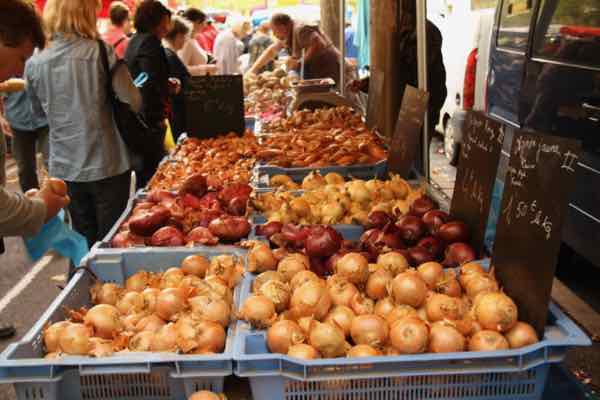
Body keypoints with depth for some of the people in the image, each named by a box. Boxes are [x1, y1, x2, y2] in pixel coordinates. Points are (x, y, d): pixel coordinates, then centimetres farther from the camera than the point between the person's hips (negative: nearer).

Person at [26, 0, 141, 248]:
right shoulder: (101, 52, -12)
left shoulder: (34, 63, -1)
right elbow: (134, 102, -11)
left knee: (84, 243, 18)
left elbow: (39, 110, 14)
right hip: (107, 163, -3)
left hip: (65, 168, 4)